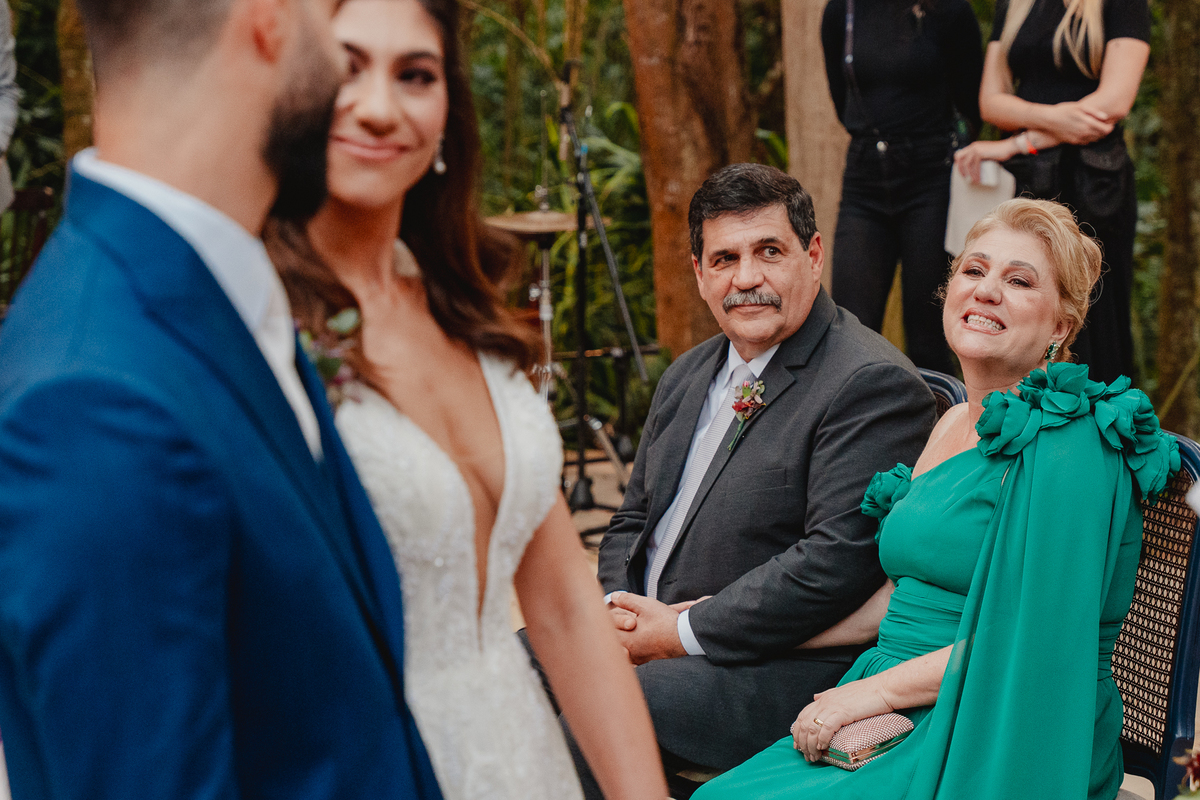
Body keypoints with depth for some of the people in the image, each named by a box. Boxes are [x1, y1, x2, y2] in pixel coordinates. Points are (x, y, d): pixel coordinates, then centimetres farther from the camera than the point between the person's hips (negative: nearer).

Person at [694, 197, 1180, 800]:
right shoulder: (953, 424, 15)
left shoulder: (1067, 444, -12)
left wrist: (877, 689, -13)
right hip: (911, 723, 8)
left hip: (1000, 748, -7)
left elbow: (1035, 634, -18)